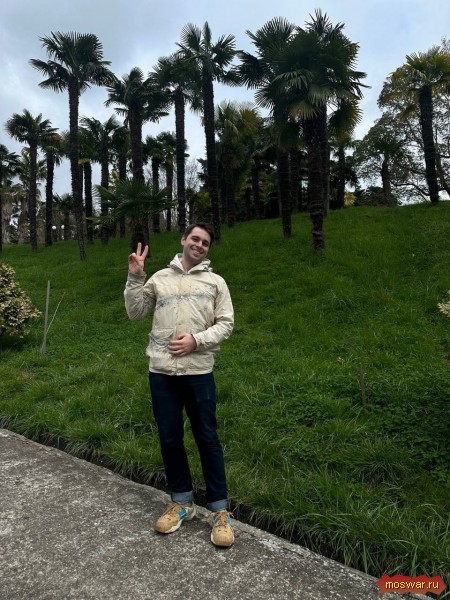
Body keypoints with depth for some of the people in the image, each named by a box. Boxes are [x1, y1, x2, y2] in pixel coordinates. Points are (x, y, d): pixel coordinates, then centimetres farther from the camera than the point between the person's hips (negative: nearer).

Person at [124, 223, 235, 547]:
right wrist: (135, 278, -3)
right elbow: (135, 312, 8)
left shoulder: (215, 282, 5)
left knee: (208, 439, 4)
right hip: (161, 372, 2)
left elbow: (226, 324, 1)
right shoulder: (160, 277, 9)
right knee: (169, 439, 11)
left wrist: (196, 341, -12)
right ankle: (182, 503, 29)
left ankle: (221, 511, 17)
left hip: (199, 372, -2)